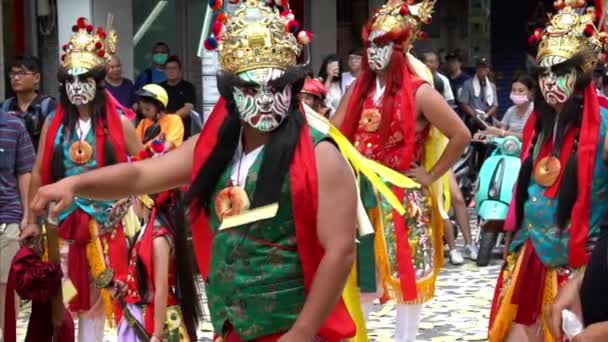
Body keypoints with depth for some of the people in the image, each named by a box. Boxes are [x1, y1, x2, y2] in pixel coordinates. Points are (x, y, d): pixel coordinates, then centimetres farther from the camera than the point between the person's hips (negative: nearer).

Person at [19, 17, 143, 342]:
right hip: (62, 221, 1)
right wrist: (33, 221, 6)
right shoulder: (53, 124, 3)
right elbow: (39, 174, 6)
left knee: (95, 296, 7)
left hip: (104, 222, -1)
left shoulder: (119, 123, -2)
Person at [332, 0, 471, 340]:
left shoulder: (418, 92, -10)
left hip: (402, 197, -5)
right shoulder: (359, 89, 8)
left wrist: (431, 176, -9)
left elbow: (461, 136, -12)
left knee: (406, 273, 4)